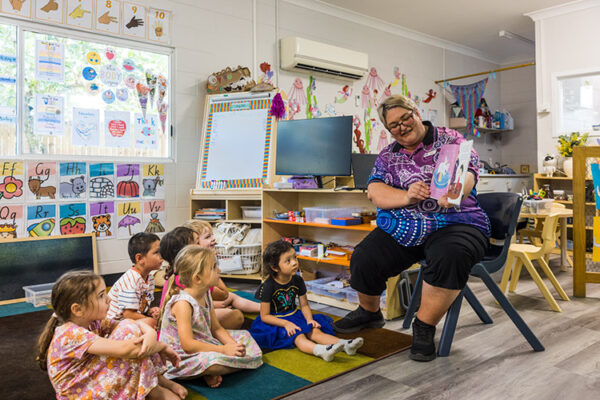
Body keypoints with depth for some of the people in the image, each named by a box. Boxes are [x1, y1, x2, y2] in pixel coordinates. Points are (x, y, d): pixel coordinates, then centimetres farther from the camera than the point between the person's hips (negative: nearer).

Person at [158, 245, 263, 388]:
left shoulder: (206, 296, 3)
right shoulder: (183, 303, -24)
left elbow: (216, 329, 8)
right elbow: (188, 344, -28)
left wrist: (233, 345, -10)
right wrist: (223, 349, -26)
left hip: (203, 345, 10)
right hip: (182, 358, -10)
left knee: (243, 336, 12)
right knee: (214, 360, -39)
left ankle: (212, 371, -3)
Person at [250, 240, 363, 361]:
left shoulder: (297, 280, -2)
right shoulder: (268, 286, -18)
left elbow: (304, 305, 6)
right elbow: (264, 316, -15)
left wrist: (309, 319, -14)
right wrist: (286, 323, -26)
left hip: (294, 315, 6)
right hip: (276, 321, -6)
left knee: (315, 331, -18)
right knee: (298, 336, -31)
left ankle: (345, 344, -35)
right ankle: (321, 351, -56)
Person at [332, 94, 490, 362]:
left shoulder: (450, 140, 1)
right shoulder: (387, 156, 12)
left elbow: (467, 174, -16)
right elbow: (375, 193, -2)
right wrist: (408, 196, -23)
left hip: (453, 223, -3)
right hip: (400, 228, 4)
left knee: (449, 258, -36)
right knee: (363, 260, -17)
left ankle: (424, 327, -12)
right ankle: (369, 312, 16)